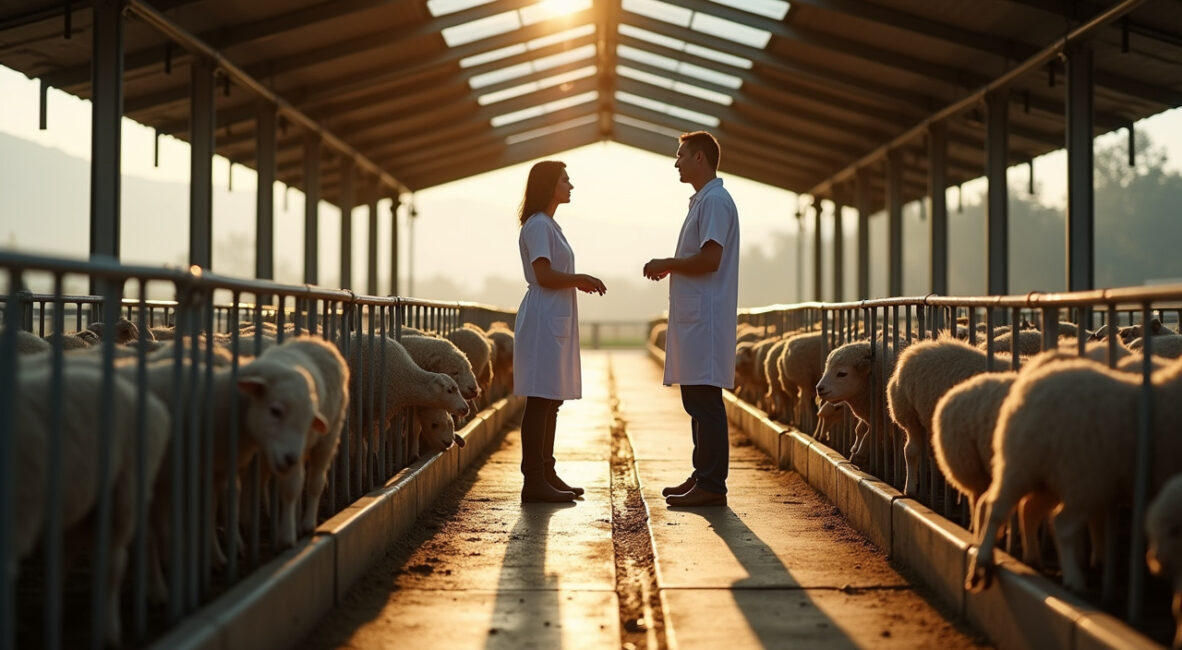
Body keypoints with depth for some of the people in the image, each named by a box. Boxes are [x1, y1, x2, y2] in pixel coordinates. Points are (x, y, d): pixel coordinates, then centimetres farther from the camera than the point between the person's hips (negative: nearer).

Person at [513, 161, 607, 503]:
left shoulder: (549, 225, 21)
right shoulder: (537, 225, -11)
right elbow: (545, 276, -19)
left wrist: (579, 282, 11)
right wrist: (581, 279, -8)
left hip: (556, 320, 10)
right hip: (543, 319, -10)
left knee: (551, 400, 12)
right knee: (540, 400, -10)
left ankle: (545, 475, 17)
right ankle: (534, 481, -10)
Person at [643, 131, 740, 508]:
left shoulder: (715, 201, -12)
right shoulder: (702, 200, 21)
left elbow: (709, 259, -21)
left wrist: (667, 264, -8)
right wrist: (670, 268, 13)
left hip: (706, 318, -11)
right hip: (693, 316, 11)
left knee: (704, 402, -9)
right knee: (697, 400, 13)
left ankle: (712, 486, -8)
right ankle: (702, 476, 19)